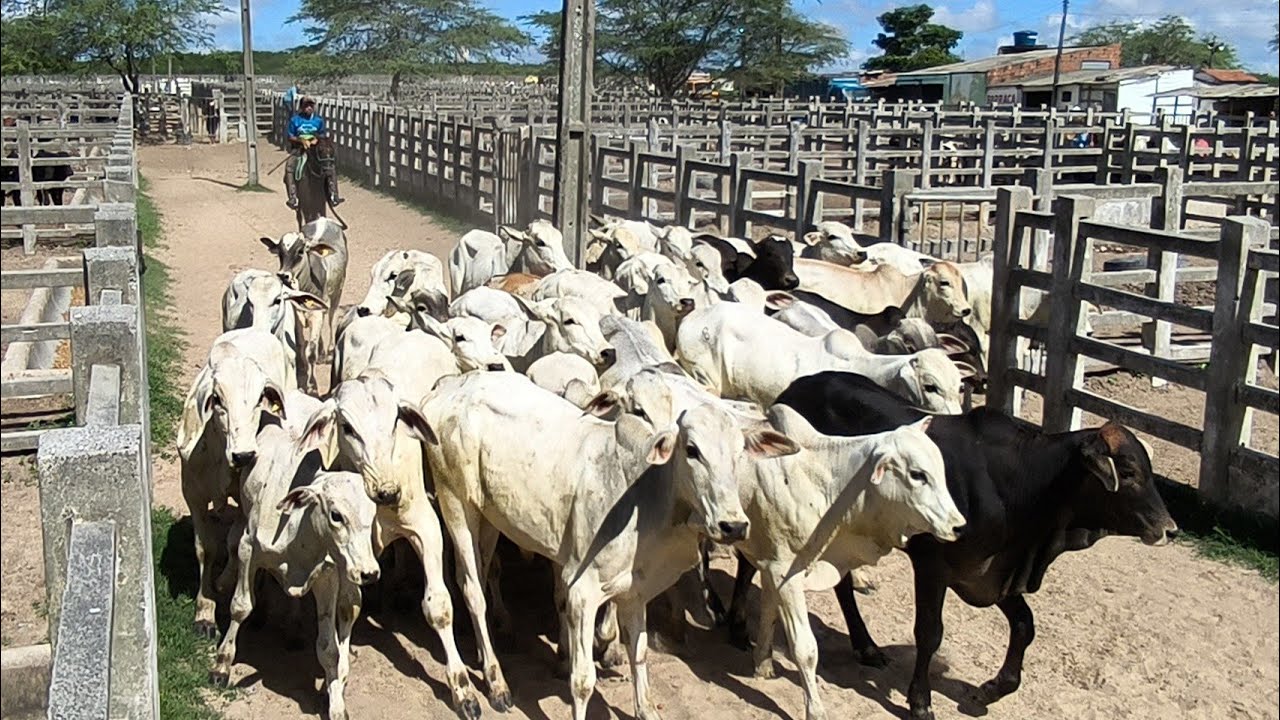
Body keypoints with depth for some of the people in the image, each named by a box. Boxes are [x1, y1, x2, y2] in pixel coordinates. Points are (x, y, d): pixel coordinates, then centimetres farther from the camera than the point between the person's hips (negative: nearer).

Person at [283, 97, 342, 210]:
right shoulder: (295, 120, -1)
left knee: (330, 168, -17)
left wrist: (316, 139, -10)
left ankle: (333, 196, -10)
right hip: (298, 149, -2)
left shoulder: (319, 120, 6)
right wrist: (302, 140, -17)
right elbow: (290, 137, 0)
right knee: (289, 167, -29)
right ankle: (293, 198, -32)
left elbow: (322, 136, 13)